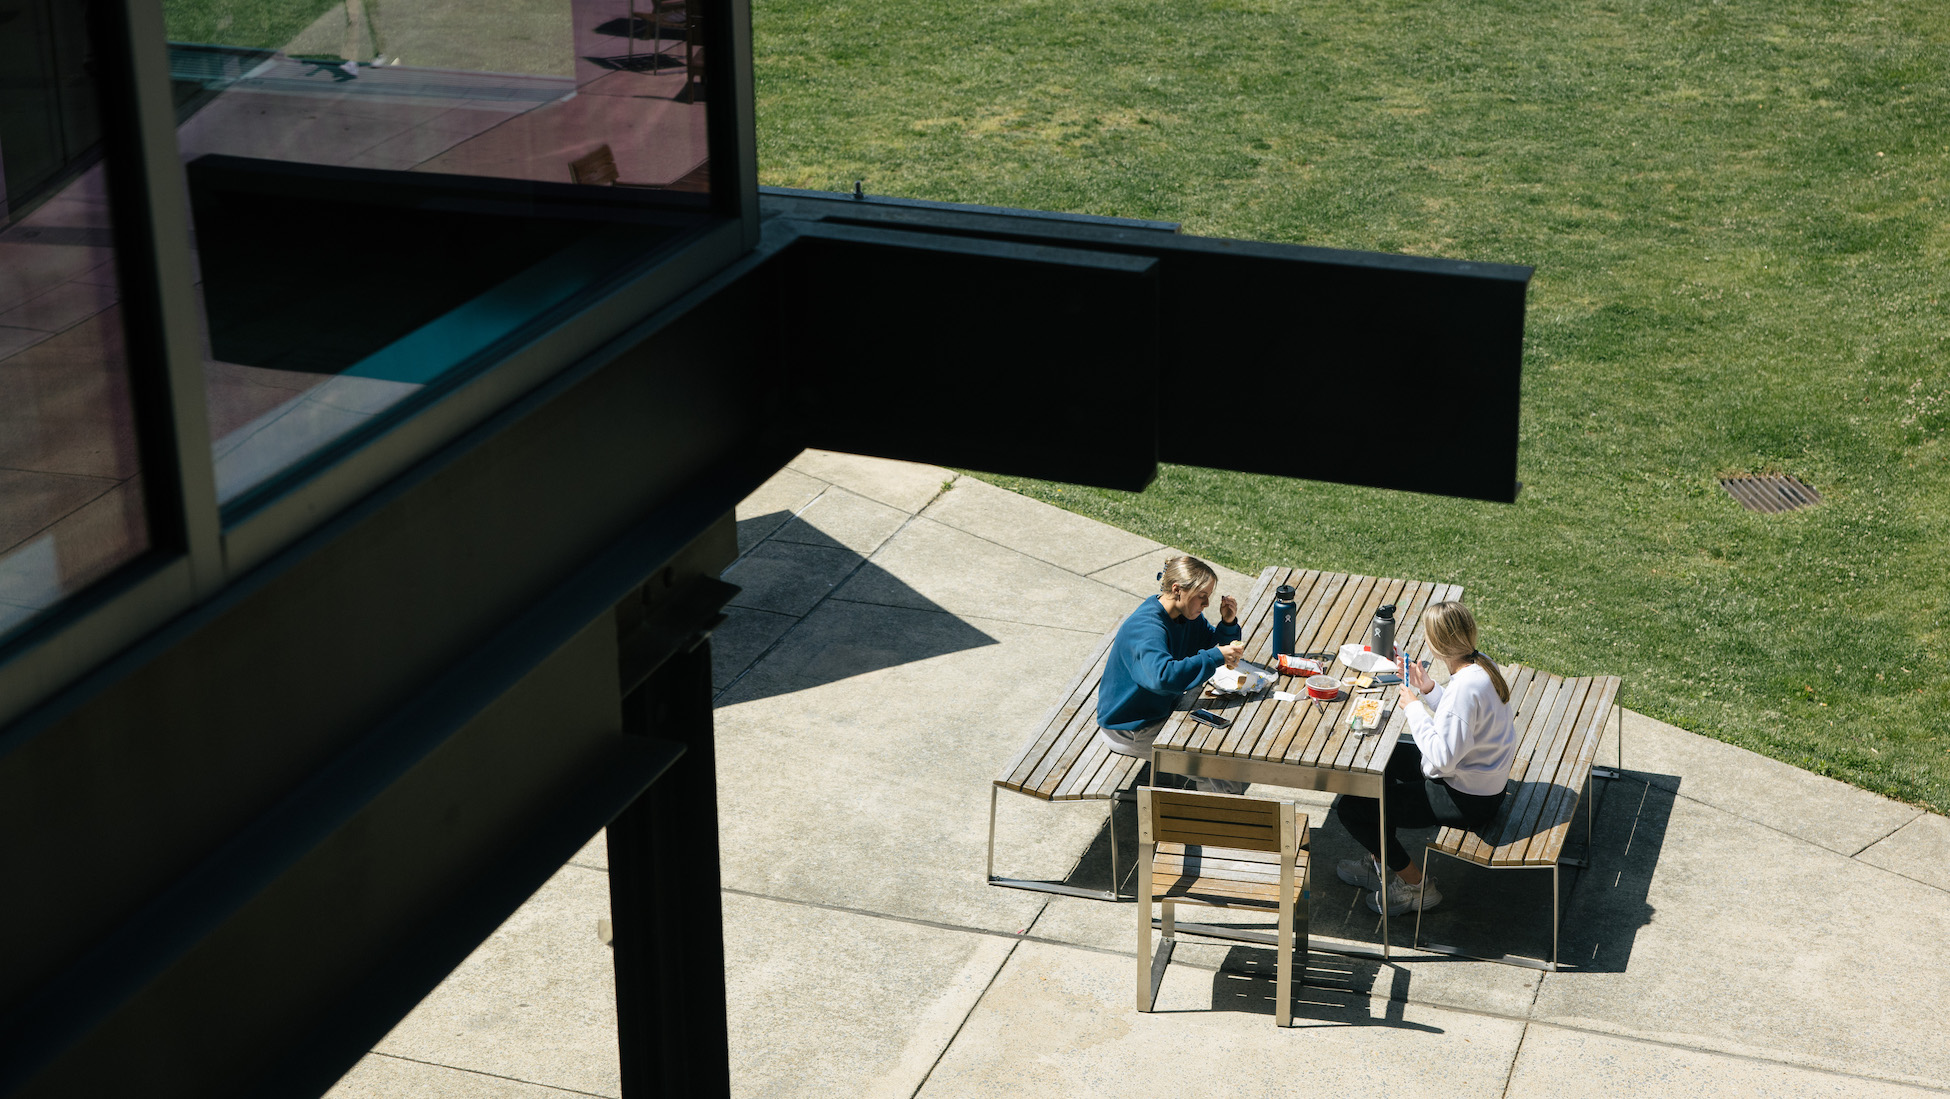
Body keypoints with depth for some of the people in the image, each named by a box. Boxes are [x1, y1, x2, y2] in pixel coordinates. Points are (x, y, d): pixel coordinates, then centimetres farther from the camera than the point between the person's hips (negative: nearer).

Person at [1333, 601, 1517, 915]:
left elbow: (1443, 758, -31)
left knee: (1350, 808, -6)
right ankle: (1380, 863, 32)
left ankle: (1415, 885, 8)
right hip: (1484, 780, 11)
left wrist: (1415, 708, -20)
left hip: (1466, 801, -10)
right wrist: (1430, 692, 2)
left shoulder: (1465, 688, -32)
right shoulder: (1484, 666, -2)